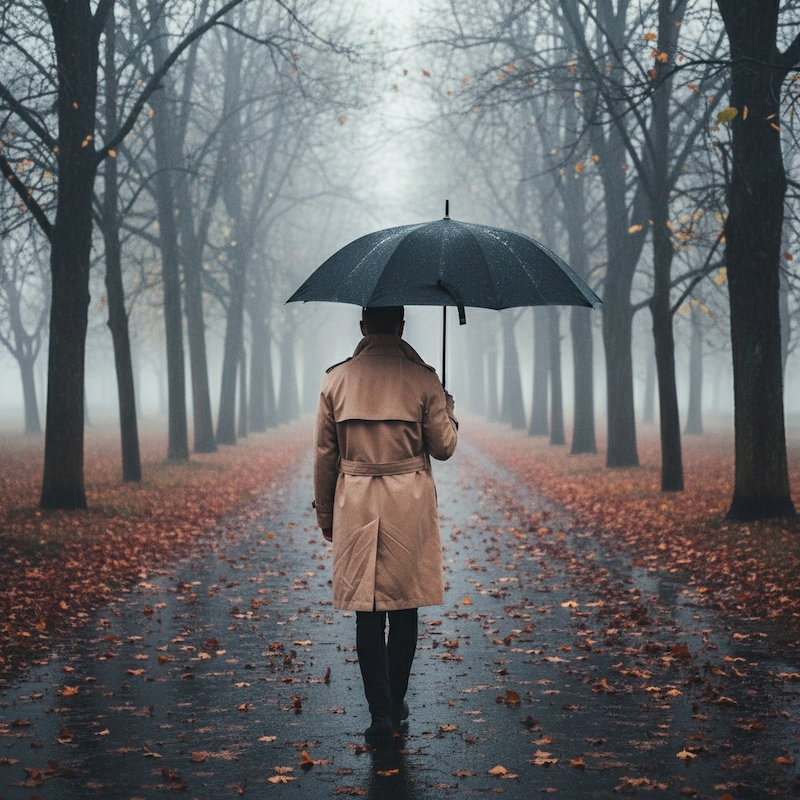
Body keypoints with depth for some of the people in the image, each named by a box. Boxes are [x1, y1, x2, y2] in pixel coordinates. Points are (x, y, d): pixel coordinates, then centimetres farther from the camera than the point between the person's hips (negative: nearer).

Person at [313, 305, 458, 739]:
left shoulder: (336, 379, 0)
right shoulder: (422, 379, -5)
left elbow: (324, 454, 4)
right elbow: (443, 447, 1)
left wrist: (324, 512, 15)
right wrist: (449, 411, 21)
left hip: (355, 505, 1)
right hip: (410, 506, -1)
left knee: (367, 611, 4)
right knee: (404, 607, 12)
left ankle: (381, 711, -1)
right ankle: (396, 703, 22)